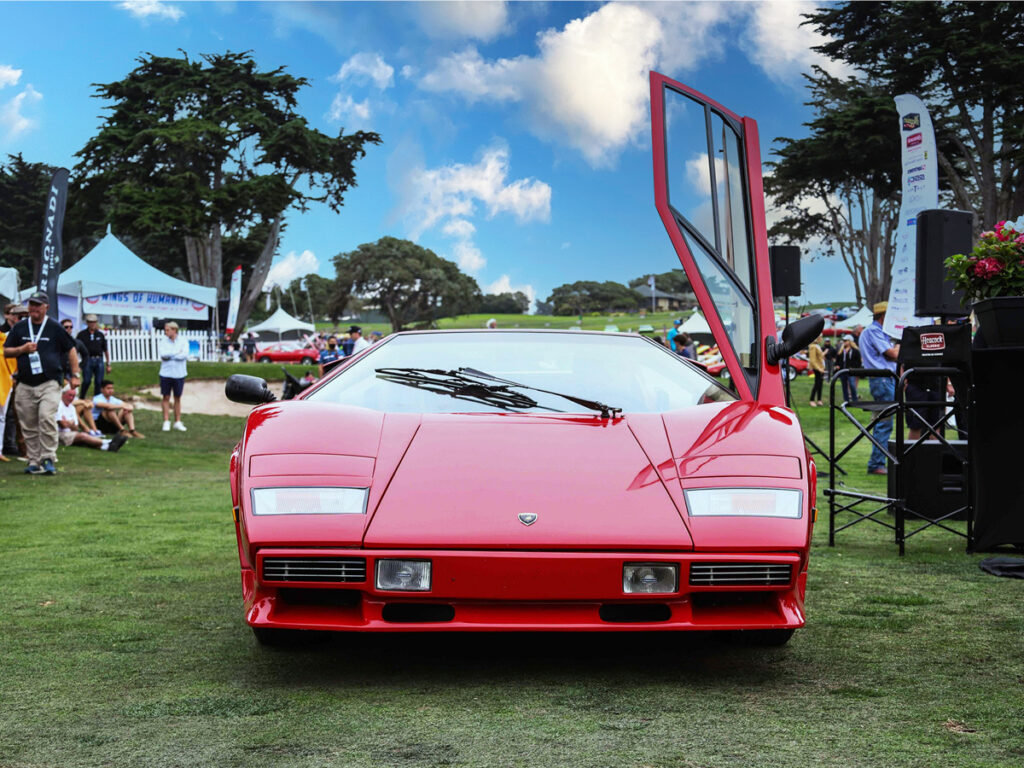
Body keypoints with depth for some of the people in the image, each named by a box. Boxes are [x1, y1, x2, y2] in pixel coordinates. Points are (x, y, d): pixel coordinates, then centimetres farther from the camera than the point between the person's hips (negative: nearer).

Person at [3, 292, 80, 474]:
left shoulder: (55, 327, 4)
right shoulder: (19, 328, 11)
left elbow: (71, 349, 8)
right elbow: (6, 351, 14)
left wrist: (75, 375, 3)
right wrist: (23, 349, -6)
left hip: (49, 383, -3)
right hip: (25, 386, 4)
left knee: (47, 418, -19)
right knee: (29, 425, 5)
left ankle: (48, 459, -12)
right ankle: (34, 461, 13)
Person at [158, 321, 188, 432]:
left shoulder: (183, 341, -1)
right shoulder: (163, 342, 1)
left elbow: (185, 355, -14)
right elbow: (162, 354, -15)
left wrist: (170, 355, -13)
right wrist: (177, 352, -12)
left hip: (179, 374, 0)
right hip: (166, 373, 0)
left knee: (177, 398, 8)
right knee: (166, 398, 2)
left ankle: (178, 422, 13)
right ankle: (166, 422, 7)